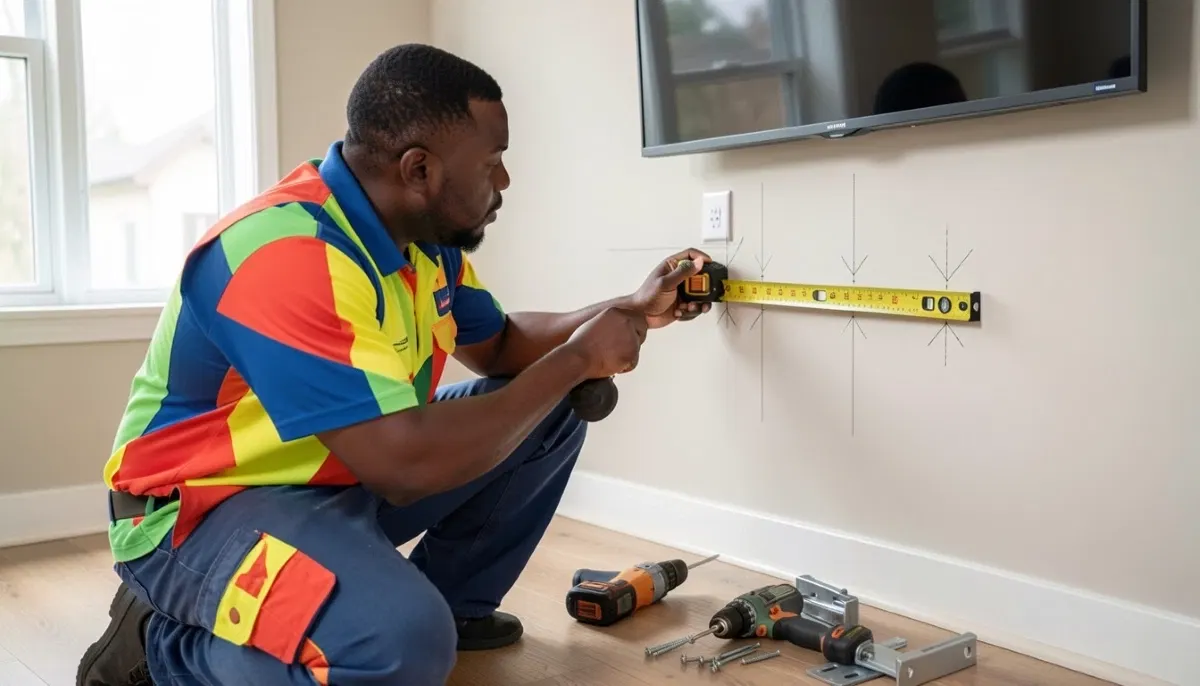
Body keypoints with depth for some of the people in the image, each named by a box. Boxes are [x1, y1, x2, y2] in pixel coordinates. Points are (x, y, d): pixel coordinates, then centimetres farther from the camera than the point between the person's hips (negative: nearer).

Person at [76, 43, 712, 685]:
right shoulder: (289, 256, -31)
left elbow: (498, 345, 15)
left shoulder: (427, 235, -2)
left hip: (348, 476, 9)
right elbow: (407, 464, -35)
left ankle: (451, 601, 16)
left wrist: (628, 311, 1)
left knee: (550, 415, 5)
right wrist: (574, 359, -24)